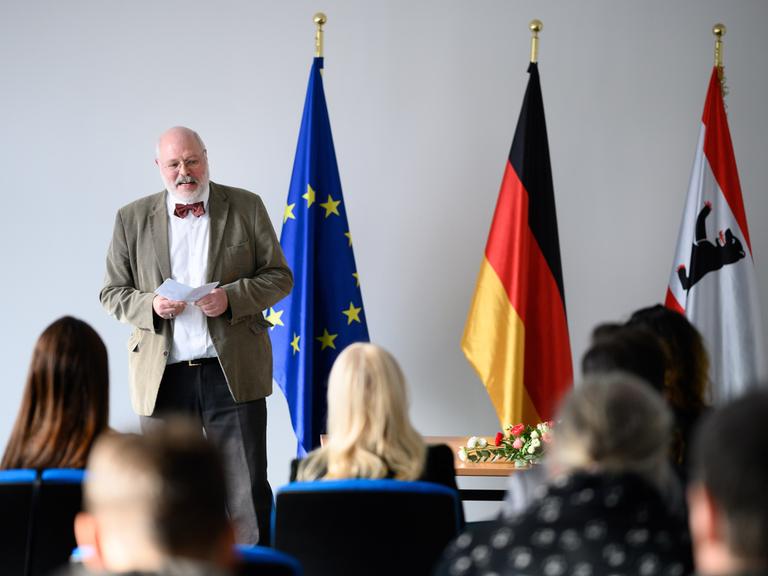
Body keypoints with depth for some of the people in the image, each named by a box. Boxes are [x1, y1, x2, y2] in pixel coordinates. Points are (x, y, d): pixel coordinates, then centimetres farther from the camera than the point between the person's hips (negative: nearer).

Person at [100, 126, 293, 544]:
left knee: (247, 493, -1)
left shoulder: (246, 207, 6)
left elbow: (279, 277, 6)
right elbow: (112, 293, 10)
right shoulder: (132, 219, 9)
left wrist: (232, 297, -12)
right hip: (163, 376, 1)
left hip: (232, 371, -1)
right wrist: (151, 306, -11)